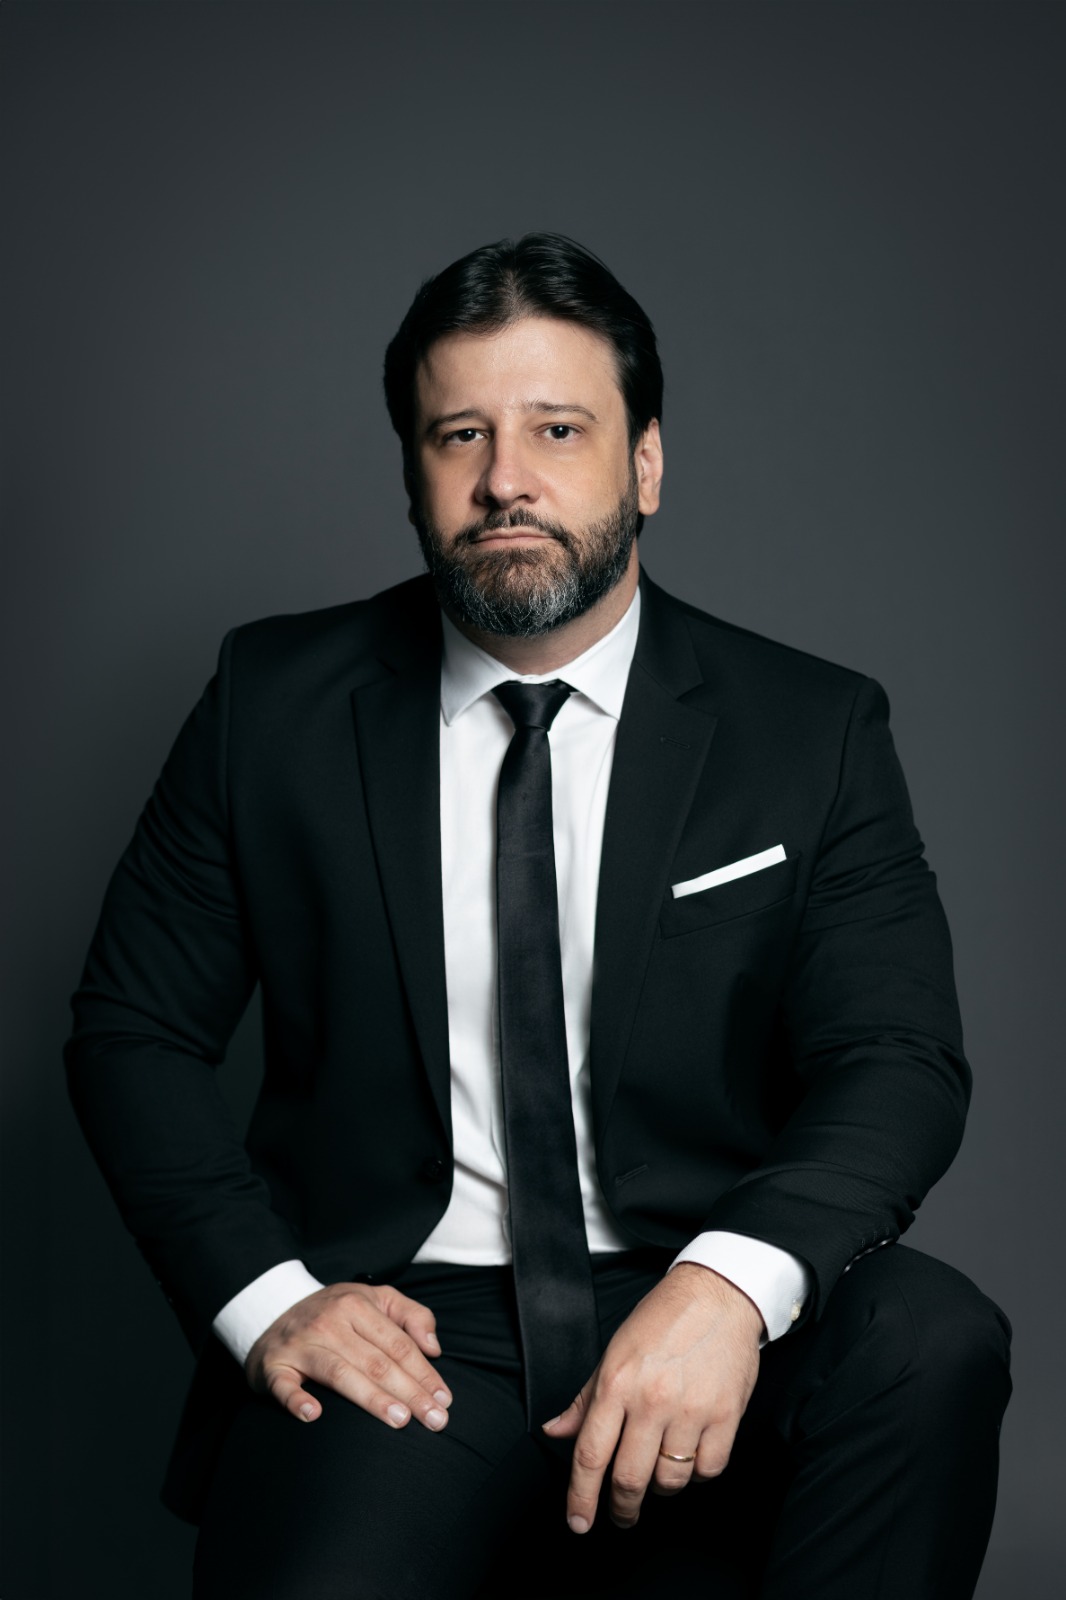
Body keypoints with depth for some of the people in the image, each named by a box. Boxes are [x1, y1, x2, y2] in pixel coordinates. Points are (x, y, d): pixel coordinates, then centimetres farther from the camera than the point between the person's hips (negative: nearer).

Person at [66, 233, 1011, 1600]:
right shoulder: (276, 706, 5)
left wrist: (733, 1279, -25)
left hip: (695, 1302, 2)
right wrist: (263, 1295, -9)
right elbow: (131, 1032, 8)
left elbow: (898, 1063, -4)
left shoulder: (813, 732, 3)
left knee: (932, 1338, -29)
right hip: (397, 1322, -1)